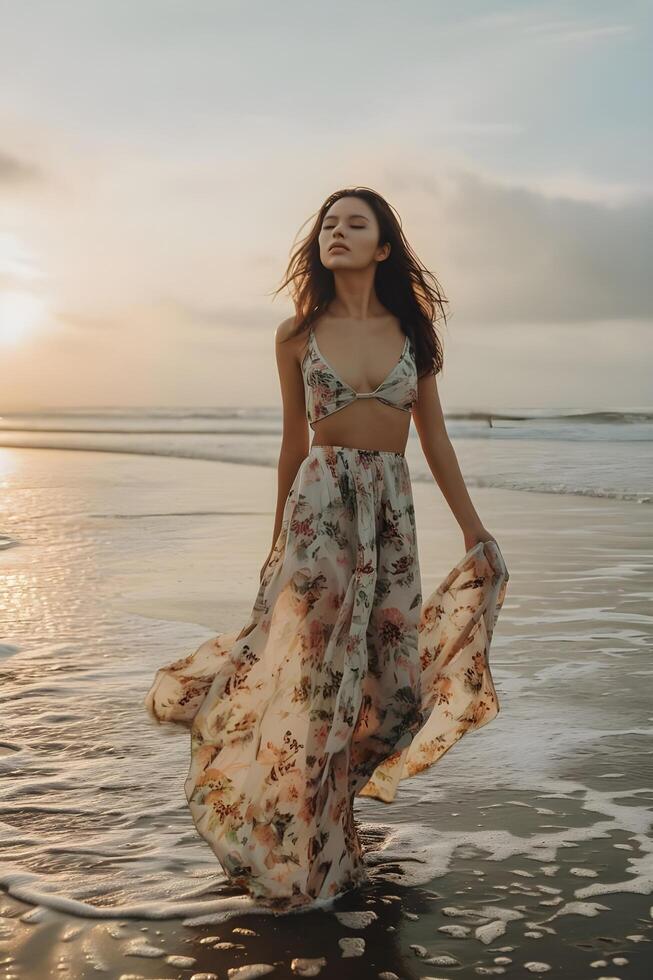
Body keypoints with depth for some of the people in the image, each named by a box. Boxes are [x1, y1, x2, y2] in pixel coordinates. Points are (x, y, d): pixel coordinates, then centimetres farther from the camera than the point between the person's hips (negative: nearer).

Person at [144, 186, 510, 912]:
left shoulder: (411, 329, 7)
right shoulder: (298, 335, 2)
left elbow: (434, 439, 9)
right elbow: (294, 442, 9)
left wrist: (475, 531, 9)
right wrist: (277, 541, 14)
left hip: (392, 509, 3)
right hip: (321, 500, -3)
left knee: (391, 667, 3)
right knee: (315, 667, -5)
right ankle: (298, 858, 12)